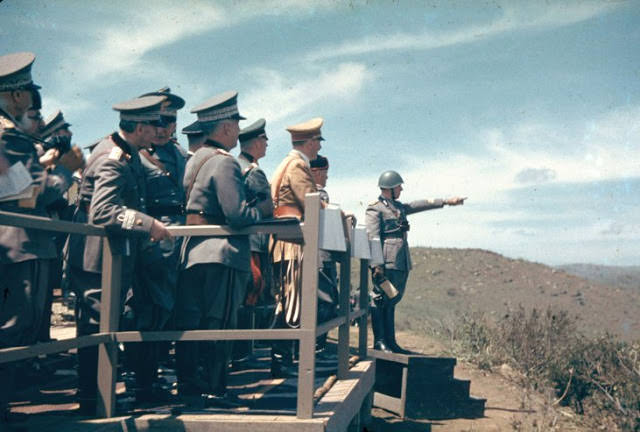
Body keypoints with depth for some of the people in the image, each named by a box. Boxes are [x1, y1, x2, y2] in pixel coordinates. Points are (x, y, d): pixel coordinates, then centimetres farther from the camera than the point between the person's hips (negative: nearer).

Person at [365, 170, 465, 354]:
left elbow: (418, 205, 30)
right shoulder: (375, 209, -7)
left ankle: (390, 342, 13)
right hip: (387, 263, -9)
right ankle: (379, 341, -2)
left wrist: (446, 201, 30)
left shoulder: (398, 207, 21)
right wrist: (377, 264, -21)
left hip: (401, 263, 9)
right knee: (381, 301, -6)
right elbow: (373, 238, -14)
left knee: (391, 302, 10)